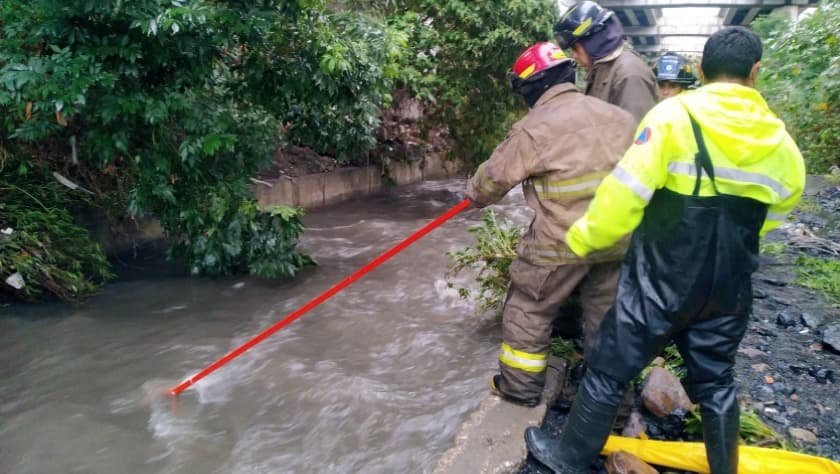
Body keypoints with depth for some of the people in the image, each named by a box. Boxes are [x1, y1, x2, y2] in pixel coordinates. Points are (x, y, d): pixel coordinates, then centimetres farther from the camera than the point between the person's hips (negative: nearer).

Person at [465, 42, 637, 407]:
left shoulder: (534, 129, -12)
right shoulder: (617, 116, 6)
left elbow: (496, 175, -1)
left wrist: (474, 195, 19)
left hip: (561, 241, -6)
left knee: (529, 308, 13)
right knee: (606, 313, 21)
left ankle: (521, 385, 25)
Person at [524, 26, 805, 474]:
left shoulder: (675, 115, -14)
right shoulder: (781, 142, 2)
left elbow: (623, 194, -19)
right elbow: (767, 219, 13)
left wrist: (583, 237, -5)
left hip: (661, 281, -4)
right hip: (728, 288, 5)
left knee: (608, 370, 9)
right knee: (715, 381, 22)